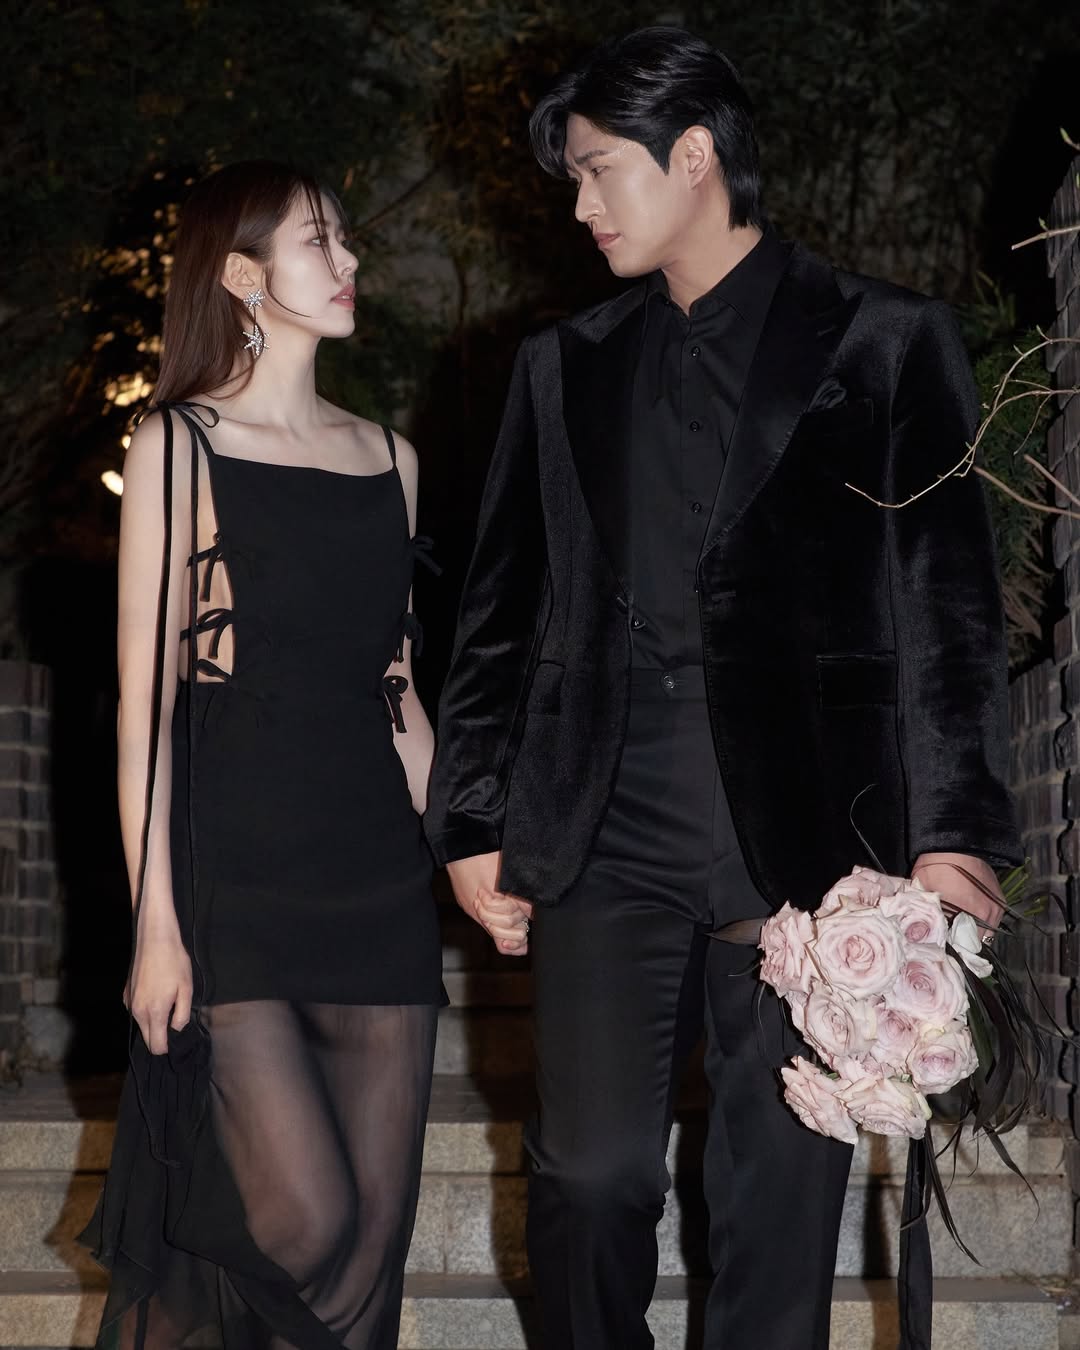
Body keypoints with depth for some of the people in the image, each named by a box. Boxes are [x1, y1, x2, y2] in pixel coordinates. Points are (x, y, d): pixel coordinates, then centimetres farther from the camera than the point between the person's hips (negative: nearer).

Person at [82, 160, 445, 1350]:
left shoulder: (387, 458, 14)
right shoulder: (179, 446, -2)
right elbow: (145, 698, -6)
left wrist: (450, 858, 12)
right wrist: (155, 924, -11)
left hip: (379, 884, 5)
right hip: (235, 885, -5)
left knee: (377, 1229, 3)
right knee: (305, 1223, -12)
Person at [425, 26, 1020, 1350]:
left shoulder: (882, 341, 4)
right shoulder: (566, 364, 15)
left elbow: (948, 601, -1)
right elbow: (500, 613, 16)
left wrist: (952, 830, -10)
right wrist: (474, 827, 10)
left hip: (804, 839, -2)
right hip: (606, 837, 2)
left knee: (785, 1188, 5)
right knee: (589, 1173, -2)